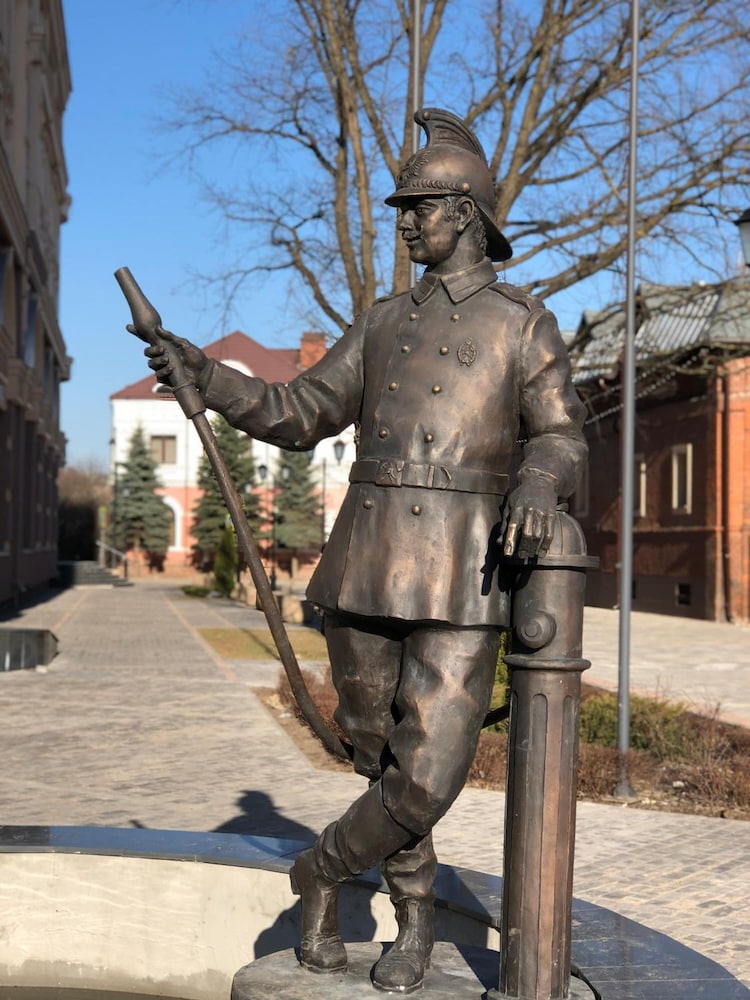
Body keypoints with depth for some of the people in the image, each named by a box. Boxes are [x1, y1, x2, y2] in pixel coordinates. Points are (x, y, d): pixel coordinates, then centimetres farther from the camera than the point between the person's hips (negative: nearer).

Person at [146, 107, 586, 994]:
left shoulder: (522, 322, 5)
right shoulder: (384, 323, 16)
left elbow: (560, 436, 1)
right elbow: (298, 416, 14)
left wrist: (538, 484, -23)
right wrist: (209, 378, -1)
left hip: (462, 577, -4)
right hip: (367, 566, 4)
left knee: (428, 779, -8)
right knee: (381, 753, 13)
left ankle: (321, 871, 20)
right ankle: (415, 917, 35)